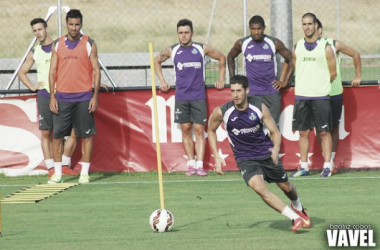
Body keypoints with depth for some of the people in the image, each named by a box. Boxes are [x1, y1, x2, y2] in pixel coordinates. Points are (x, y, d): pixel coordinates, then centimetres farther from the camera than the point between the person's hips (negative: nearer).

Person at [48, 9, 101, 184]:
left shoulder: (89, 44, 1)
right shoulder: (57, 45, 7)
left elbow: (96, 71, 1)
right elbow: (52, 71, 8)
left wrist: (95, 96, -6)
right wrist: (52, 97, 0)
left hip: (84, 97, -2)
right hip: (62, 96, 2)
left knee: (86, 135, -1)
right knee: (57, 135, 0)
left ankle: (84, 173, 5)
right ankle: (57, 173, 7)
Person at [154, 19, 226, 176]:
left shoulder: (202, 49, 1)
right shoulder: (172, 51, 4)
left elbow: (221, 58, 15)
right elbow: (157, 61, 22)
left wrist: (221, 79, 10)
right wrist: (162, 81, 14)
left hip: (198, 96, -1)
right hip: (181, 97, 1)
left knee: (199, 130, -6)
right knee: (185, 130, 2)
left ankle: (199, 165, -10)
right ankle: (191, 164, 6)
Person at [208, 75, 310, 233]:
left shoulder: (259, 107, -15)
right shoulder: (222, 112, -16)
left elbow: (275, 132, -7)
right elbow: (211, 130, 5)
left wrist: (276, 148, -29)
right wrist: (216, 157, -1)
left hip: (267, 154, 1)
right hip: (245, 159, -1)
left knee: (286, 187, 16)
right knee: (259, 187, -27)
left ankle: (298, 208, 52)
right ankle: (296, 218, -22)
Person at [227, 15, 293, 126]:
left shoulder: (274, 43, -4)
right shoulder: (242, 44, 0)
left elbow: (290, 59, 7)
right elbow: (230, 57, 19)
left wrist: (285, 81, 2)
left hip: (271, 92, 0)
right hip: (251, 93, 1)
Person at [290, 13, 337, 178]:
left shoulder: (325, 47, -2)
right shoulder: (297, 48, 9)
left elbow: (333, 73, 3)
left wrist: (320, 86, 9)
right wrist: (306, 85, 14)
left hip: (320, 96, -4)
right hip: (301, 96, 4)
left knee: (324, 132, -3)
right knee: (303, 132, 5)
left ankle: (327, 166, 0)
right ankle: (304, 166, 10)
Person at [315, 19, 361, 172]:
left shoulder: (334, 45, -3)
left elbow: (355, 55, 9)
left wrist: (358, 76, 10)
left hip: (335, 94, 0)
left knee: (334, 127, 4)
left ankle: (332, 158, 13)